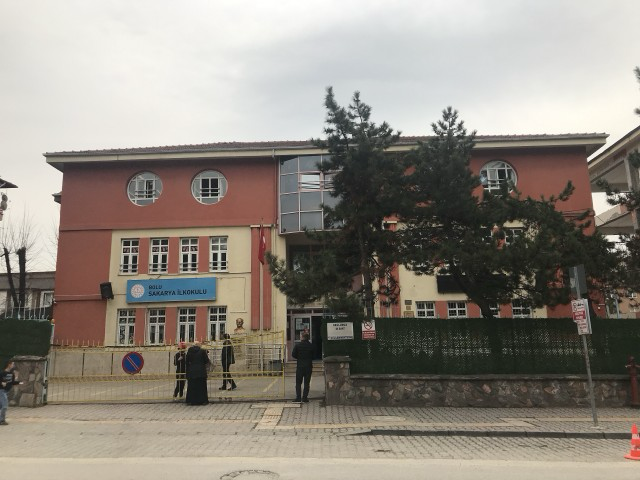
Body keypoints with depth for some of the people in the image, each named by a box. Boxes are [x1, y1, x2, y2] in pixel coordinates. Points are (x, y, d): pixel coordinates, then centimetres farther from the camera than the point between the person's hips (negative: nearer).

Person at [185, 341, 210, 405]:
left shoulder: (189, 351, 0)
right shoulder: (202, 351, -6)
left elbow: (186, 362, 6)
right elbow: (206, 361, -4)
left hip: (191, 371, 2)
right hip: (201, 371, -2)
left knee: (191, 386, 9)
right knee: (202, 386, 5)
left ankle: (190, 401, 12)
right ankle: (203, 400, 7)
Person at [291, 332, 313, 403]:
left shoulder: (297, 345, -7)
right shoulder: (311, 346, -2)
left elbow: (293, 354, -3)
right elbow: (313, 356, 3)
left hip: (300, 366, -1)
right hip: (308, 366, 1)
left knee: (298, 383, 7)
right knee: (306, 383, 7)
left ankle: (298, 397, 3)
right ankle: (305, 397, 5)